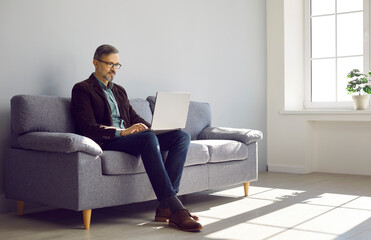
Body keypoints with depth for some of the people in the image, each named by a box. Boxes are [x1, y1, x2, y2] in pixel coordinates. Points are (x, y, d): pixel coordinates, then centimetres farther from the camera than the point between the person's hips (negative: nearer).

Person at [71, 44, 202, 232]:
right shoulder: (82, 89, 4)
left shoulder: (119, 90, 29)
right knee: (149, 138, -37)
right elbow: (87, 128, -10)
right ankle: (175, 209, -39)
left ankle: (165, 207, -26)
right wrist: (121, 132, -24)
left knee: (182, 136, -15)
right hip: (106, 142, -7)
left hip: (129, 137, 8)